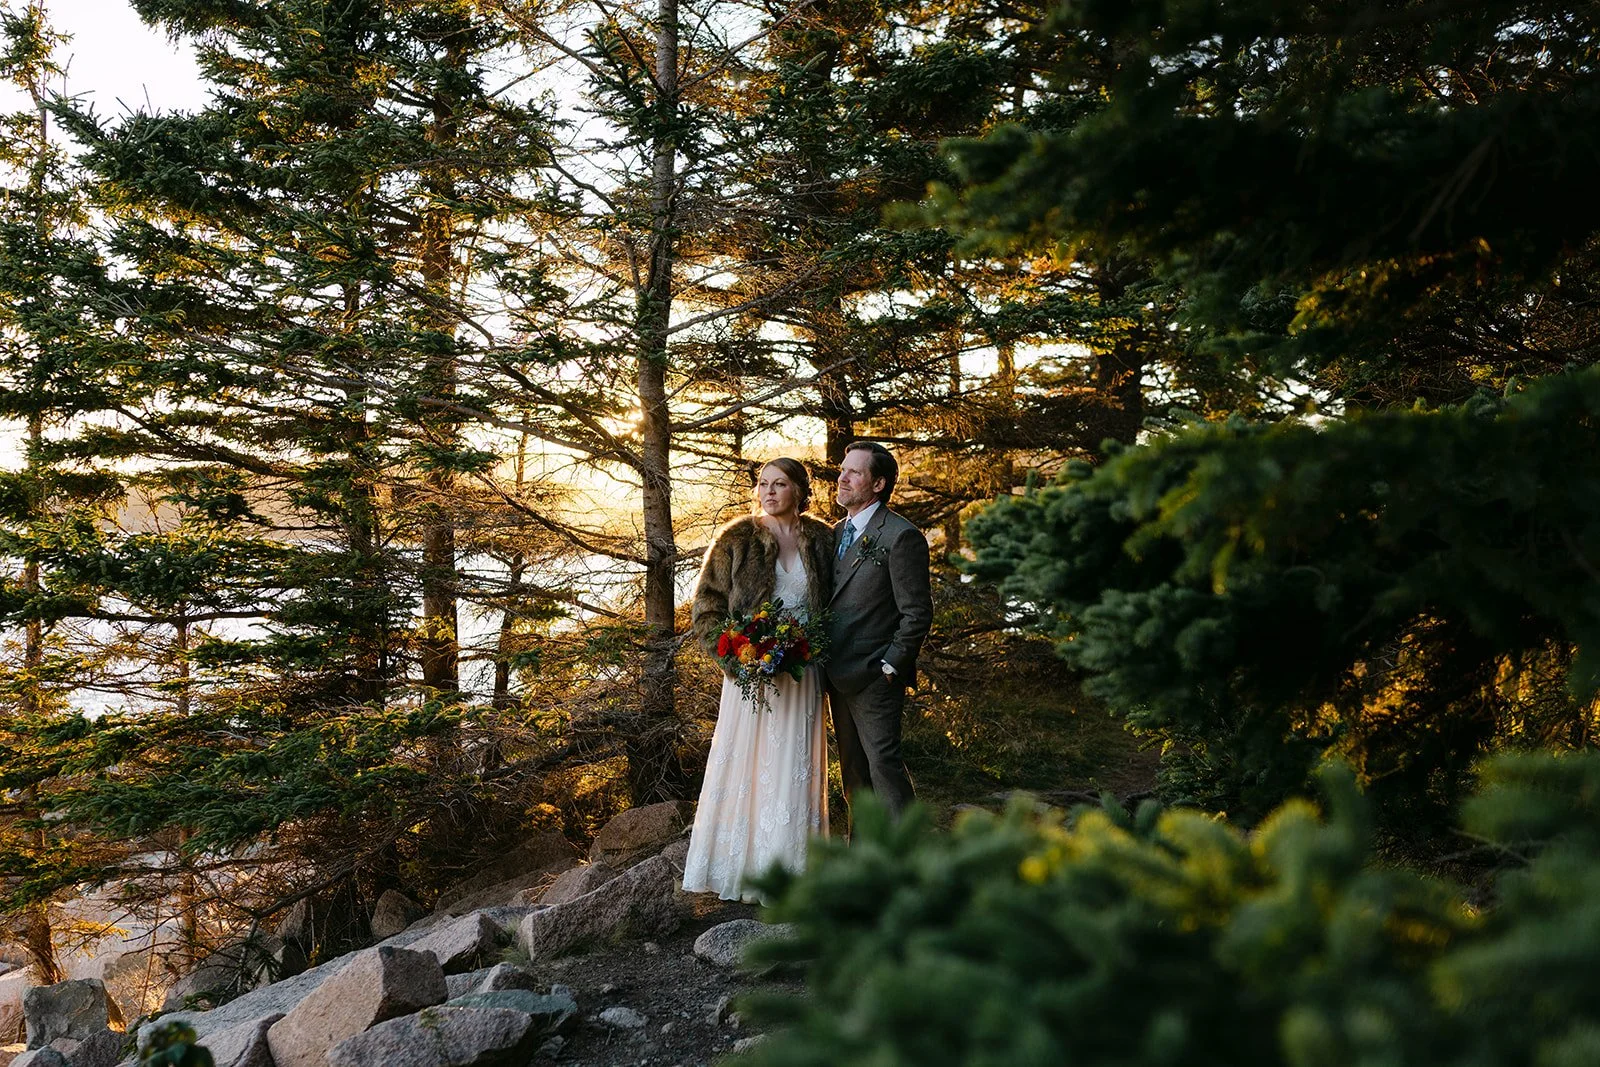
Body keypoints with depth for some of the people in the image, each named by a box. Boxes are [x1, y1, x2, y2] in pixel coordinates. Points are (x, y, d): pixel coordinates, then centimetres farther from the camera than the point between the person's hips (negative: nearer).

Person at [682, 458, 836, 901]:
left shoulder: (821, 539, 6)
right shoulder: (735, 538, -1)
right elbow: (706, 603, -1)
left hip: (801, 673, 2)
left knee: (794, 767, 5)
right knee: (743, 762, 1)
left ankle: (791, 872, 15)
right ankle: (739, 867, 12)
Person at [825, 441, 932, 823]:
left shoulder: (901, 537, -14)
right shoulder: (837, 533, 12)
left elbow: (917, 613, -14)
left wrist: (890, 667, -14)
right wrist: (826, 662, 11)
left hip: (873, 677, -8)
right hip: (838, 675, 8)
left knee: (883, 763, -6)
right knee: (853, 769, 16)